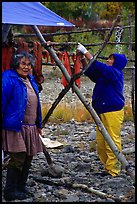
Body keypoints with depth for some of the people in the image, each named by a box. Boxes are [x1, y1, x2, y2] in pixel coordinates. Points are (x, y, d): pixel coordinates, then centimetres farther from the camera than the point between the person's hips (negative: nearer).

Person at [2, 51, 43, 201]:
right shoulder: (8, 78, -9)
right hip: (15, 127, -8)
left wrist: (39, 124, 24)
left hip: (30, 128, 8)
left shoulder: (30, 79, 17)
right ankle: (10, 192, -1)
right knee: (17, 159, -9)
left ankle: (21, 187, 22)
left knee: (27, 158, 10)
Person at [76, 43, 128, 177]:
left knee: (112, 141, -7)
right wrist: (82, 58, 8)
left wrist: (86, 52, -13)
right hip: (101, 112, 10)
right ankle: (108, 166, 18)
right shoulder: (105, 74, 17)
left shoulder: (115, 73, -9)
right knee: (100, 142, 10)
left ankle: (113, 169, -3)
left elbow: (99, 67, -20)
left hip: (113, 112, -10)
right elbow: (90, 72, 22)